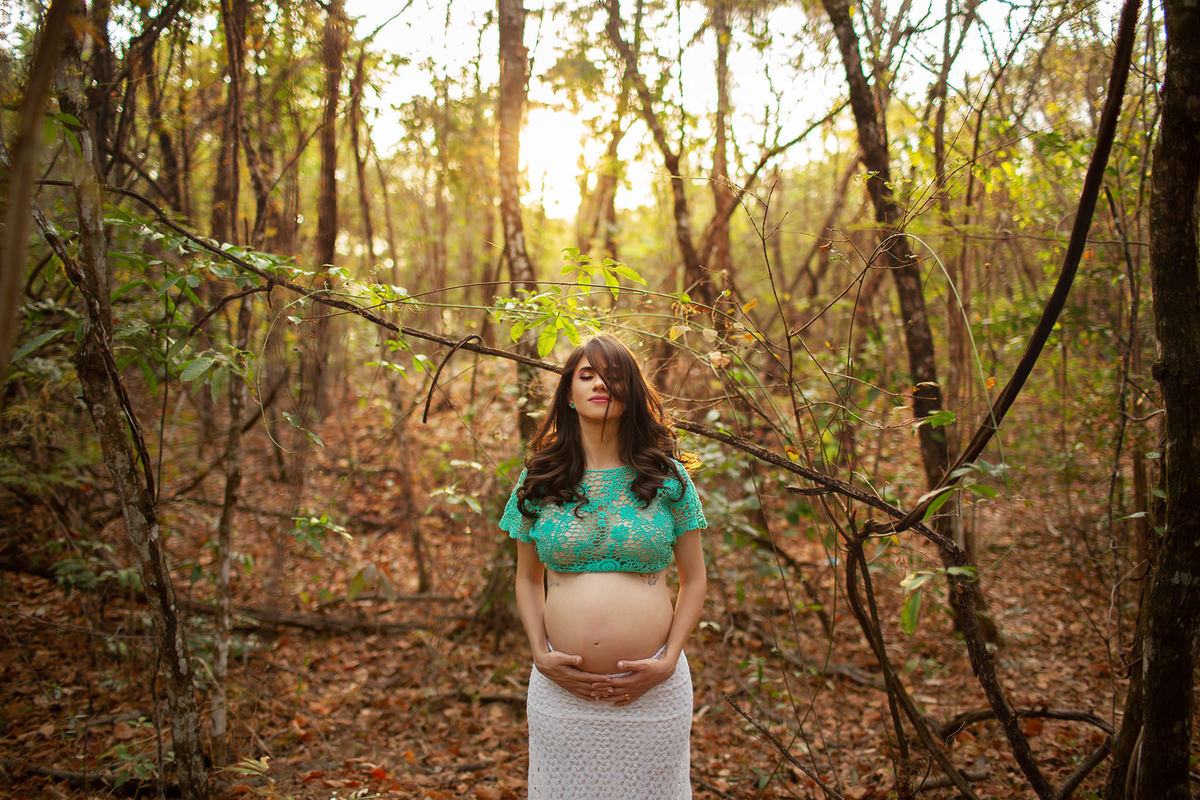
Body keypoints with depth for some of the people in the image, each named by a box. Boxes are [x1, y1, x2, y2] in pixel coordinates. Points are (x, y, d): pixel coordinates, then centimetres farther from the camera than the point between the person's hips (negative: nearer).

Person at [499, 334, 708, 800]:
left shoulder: (666, 477, 1)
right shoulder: (538, 479, 4)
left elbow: (693, 579, 5)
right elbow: (527, 579, 10)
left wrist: (669, 660, -5)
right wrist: (541, 655, -2)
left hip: (653, 689, -1)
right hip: (561, 686, 1)